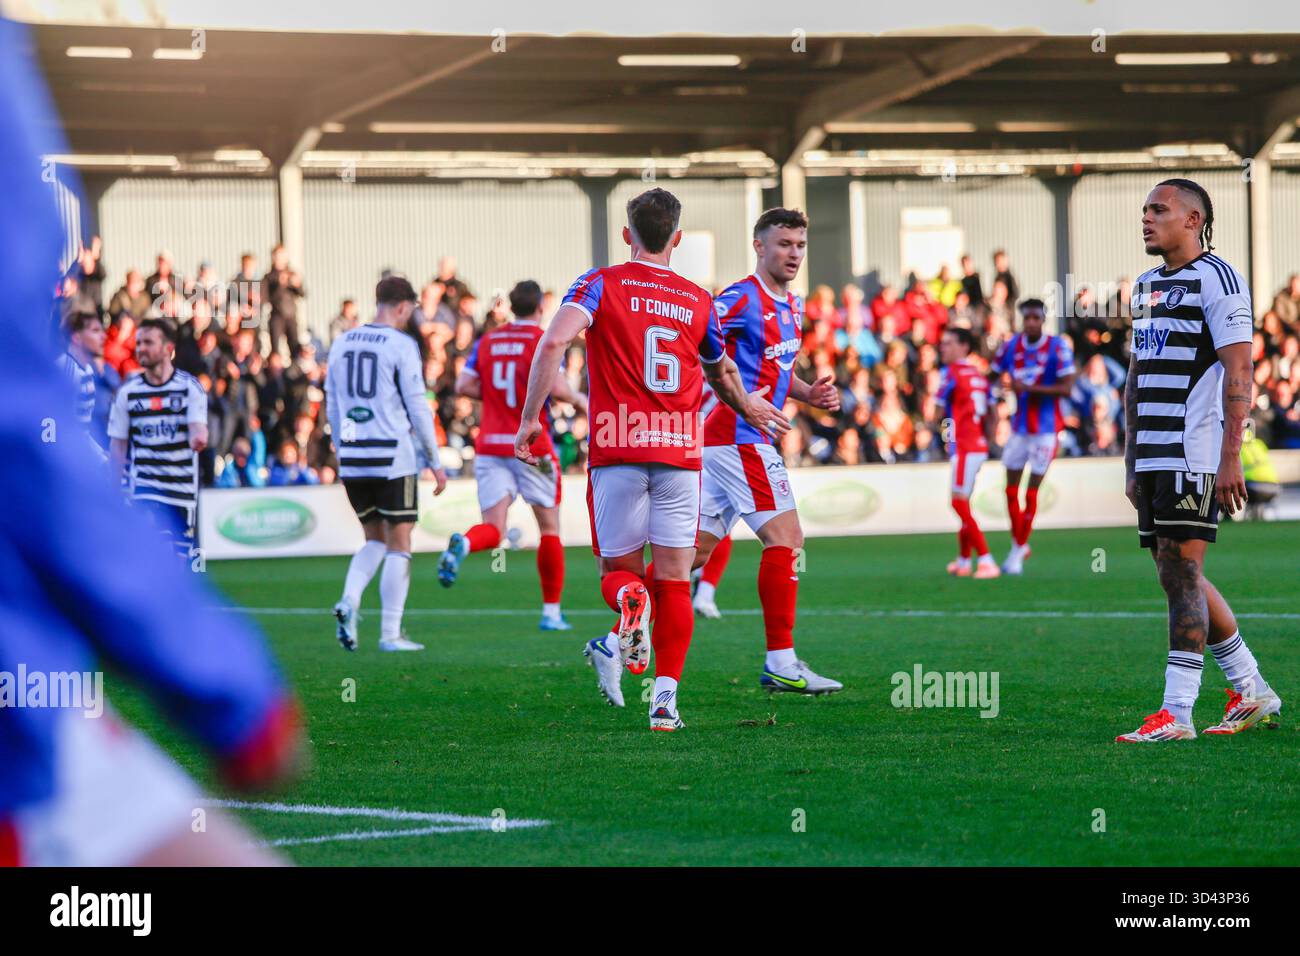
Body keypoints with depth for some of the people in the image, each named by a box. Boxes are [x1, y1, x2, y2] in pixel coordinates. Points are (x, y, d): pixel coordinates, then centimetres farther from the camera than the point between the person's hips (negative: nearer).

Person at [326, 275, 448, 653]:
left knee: (375, 540, 17)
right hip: (392, 458, -5)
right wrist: (435, 461, 0)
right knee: (399, 544, 3)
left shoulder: (342, 343, 10)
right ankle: (390, 633, 0)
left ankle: (349, 602, -7)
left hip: (352, 461, 5)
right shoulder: (402, 345, -8)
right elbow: (417, 408, -7)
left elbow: (332, 405, 14)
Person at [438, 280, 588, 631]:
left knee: (493, 529, -1)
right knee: (550, 528, 12)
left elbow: (463, 385, 4)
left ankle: (462, 544, -38)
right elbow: (557, 388, -18)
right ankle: (551, 612, 14)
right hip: (532, 446, -3)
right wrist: (580, 400, 2)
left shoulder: (487, 341, 9)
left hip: (490, 445, 3)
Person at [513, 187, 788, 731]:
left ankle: (630, 601, -27)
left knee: (618, 569, 10)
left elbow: (555, 341, -15)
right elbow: (722, 373, 27)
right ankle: (665, 699, -5)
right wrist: (749, 408, 48)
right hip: (680, 452, 1)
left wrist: (530, 417, -9)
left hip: (617, 450, -1)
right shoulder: (698, 300, 11)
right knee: (674, 580, 5)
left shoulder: (601, 284, 2)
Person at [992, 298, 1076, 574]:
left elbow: (1066, 388, -16)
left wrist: (1029, 388, -24)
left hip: (1045, 429, -4)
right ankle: (1018, 544, 24)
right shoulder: (1012, 346, 1)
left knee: (1031, 492, -1)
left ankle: (1018, 553, 7)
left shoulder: (1058, 347, -12)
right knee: (1011, 489, 8)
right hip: (1019, 426, 4)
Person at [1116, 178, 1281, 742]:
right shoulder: (1146, 286, 18)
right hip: (1153, 457, 9)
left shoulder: (1216, 280, -8)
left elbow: (1238, 373, -14)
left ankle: (1176, 714, -10)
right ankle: (1251, 693, 21)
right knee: (1179, 577, 10)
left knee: (1180, 573, -10)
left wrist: (1231, 457, -20)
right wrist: (1132, 462, 19)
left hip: (1195, 453, -9)